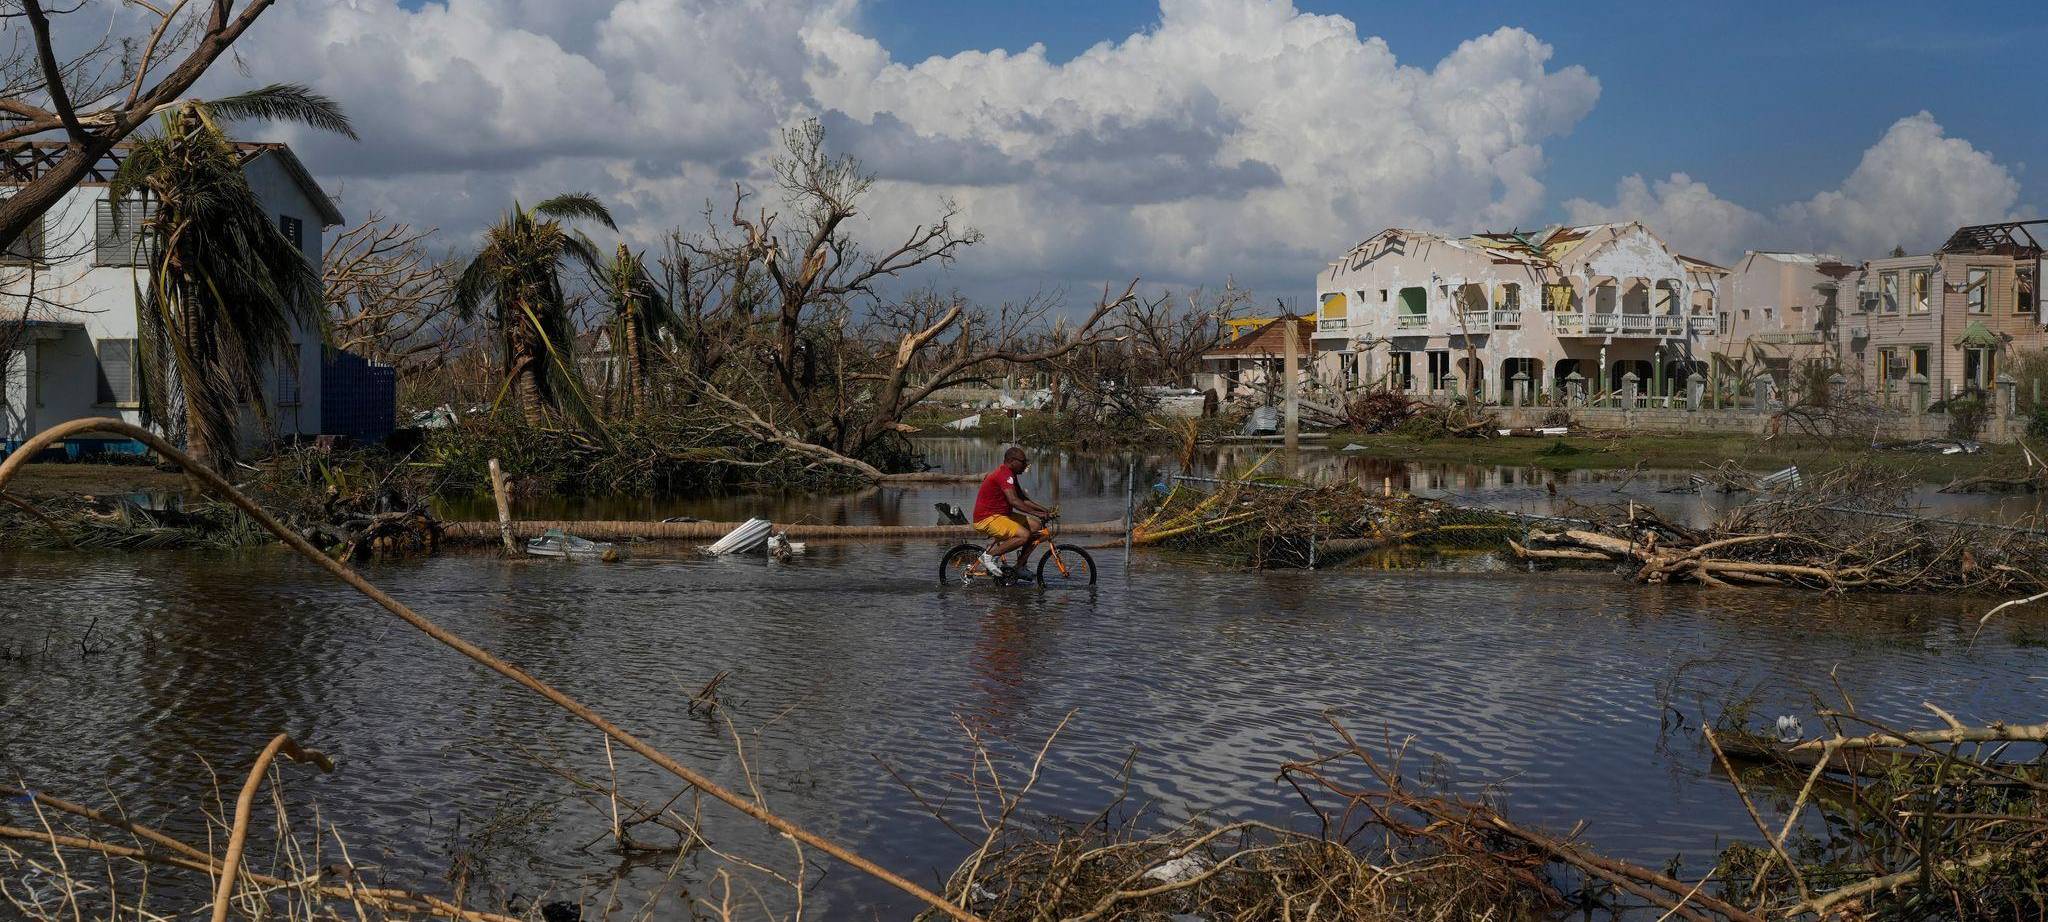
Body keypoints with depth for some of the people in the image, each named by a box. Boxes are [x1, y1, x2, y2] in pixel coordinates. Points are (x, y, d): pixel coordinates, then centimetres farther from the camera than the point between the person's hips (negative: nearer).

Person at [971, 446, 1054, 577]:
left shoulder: (1009, 474, 15)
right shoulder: (1004, 474, -19)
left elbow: (1022, 498, 19)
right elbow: (1014, 501, -30)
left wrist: (1044, 509, 8)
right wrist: (1037, 513, -31)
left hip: (999, 515, 11)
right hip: (987, 520, -11)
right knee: (1024, 535, -27)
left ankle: (1020, 566, 9)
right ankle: (989, 555, -14)